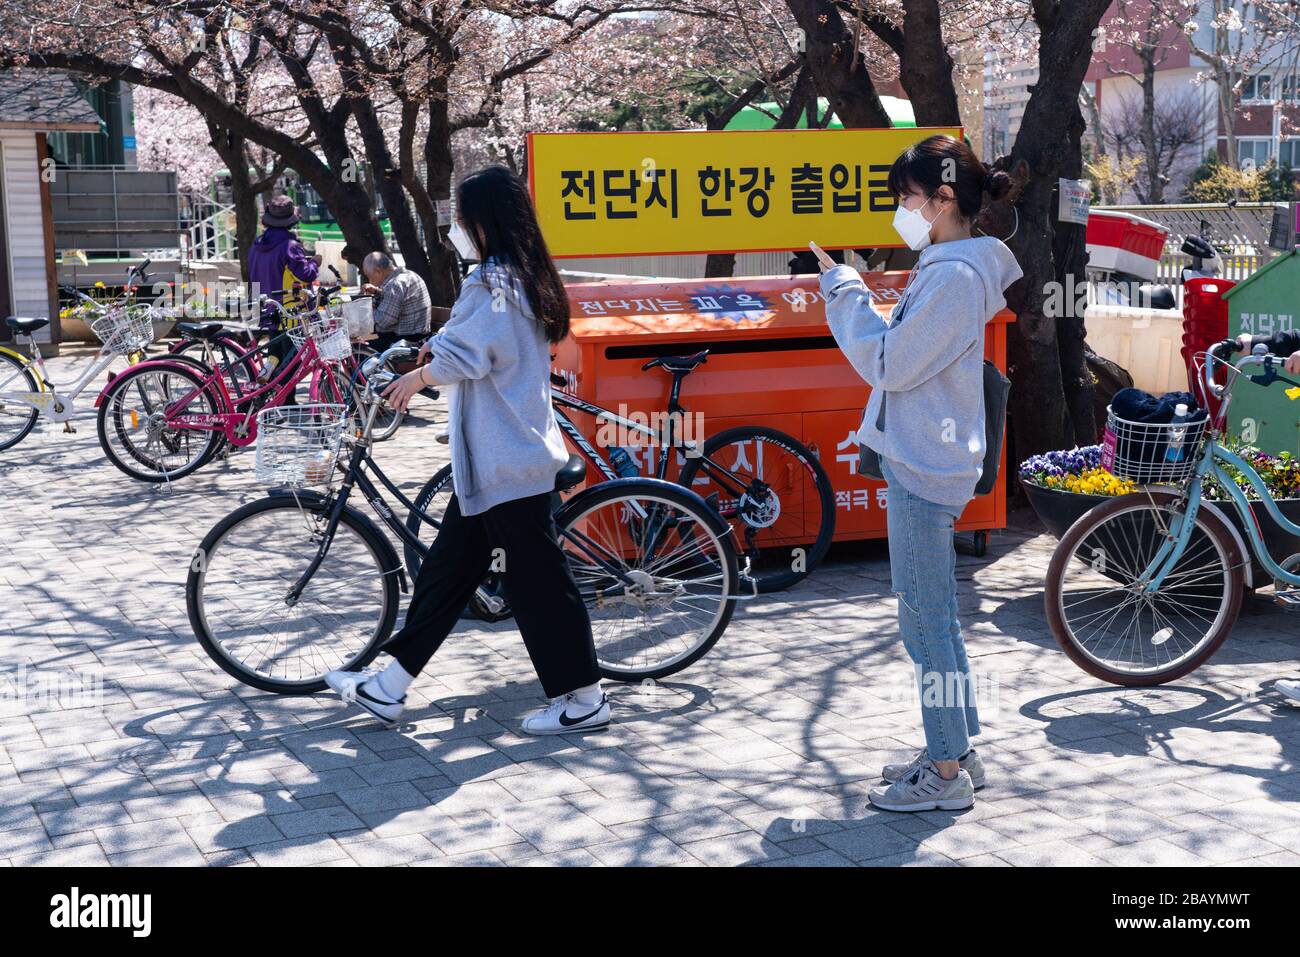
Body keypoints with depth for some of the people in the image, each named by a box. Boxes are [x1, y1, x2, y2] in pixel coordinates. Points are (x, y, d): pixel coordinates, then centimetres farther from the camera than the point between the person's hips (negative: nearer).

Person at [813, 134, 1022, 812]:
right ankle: (954, 752, 27)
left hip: (926, 472, -11)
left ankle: (946, 772, 7)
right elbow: (902, 353, 16)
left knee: (927, 620, -3)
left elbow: (889, 364, -18)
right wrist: (846, 289, 10)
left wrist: (844, 290, -9)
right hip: (919, 461, 11)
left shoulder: (955, 276, -18)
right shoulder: (946, 267, 14)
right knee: (933, 618, 16)